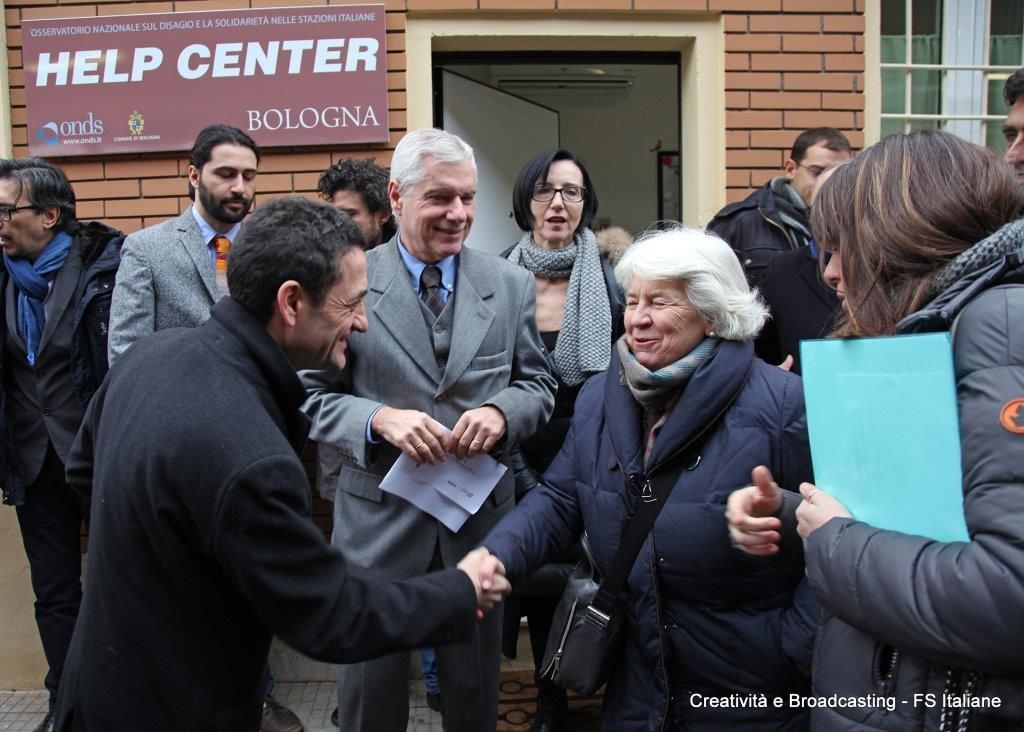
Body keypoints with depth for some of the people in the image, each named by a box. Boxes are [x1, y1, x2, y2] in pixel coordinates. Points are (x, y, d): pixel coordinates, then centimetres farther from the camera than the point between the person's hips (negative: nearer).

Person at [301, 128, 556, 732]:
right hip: (380, 518, -2)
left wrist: (500, 411, -16)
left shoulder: (511, 284, 2)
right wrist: (379, 419, -22)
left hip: (483, 516, 2)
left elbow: (538, 384, 6)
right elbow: (316, 395, -3)